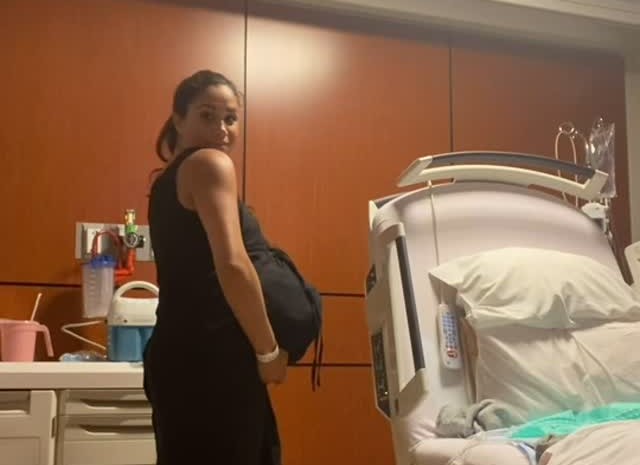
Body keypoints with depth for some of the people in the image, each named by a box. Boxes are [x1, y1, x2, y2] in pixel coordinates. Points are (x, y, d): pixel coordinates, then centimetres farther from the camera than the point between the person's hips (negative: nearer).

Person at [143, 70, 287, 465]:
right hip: (210, 358, -9)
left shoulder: (168, 180, 21)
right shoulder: (209, 163, -7)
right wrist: (269, 351, -11)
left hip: (182, 354, 9)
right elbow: (232, 265, -20)